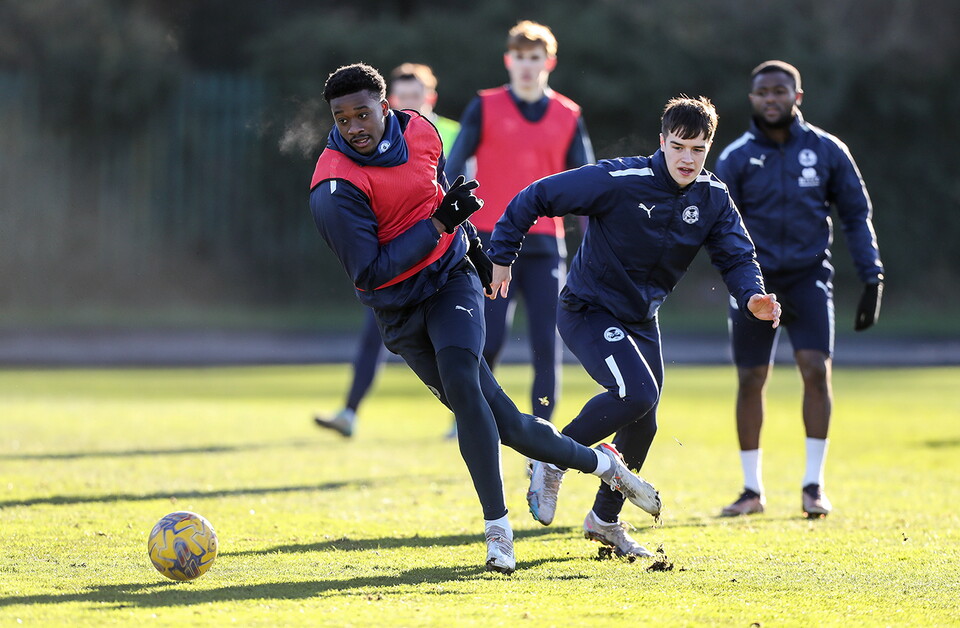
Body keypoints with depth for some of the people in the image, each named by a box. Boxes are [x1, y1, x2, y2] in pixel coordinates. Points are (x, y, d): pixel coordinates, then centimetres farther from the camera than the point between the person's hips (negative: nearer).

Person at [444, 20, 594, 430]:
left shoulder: (568, 116, 9)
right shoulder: (485, 108, 3)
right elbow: (452, 171, 3)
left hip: (544, 247, 2)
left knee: (547, 347, -4)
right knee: (487, 343, -8)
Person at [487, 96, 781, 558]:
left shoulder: (713, 199, -5)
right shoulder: (619, 181, -23)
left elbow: (736, 257, -7)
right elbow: (536, 198, -18)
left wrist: (753, 297, -29)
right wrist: (501, 256, -17)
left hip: (640, 319, 7)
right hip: (588, 311, -7)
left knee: (642, 422, 10)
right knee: (637, 394, -26)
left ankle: (605, 520, 29)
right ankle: (553, 460, -6)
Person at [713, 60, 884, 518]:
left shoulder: (827, 151, 2)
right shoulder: (736, 159, 1)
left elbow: (856, 215, 8)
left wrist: (872, 279, 1)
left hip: (809, 277, 0)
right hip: (755, 278, 0)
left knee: (816, 369, -15)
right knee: (750, 380, 2)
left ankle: (813, 486, -6)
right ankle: (752, 490, 14)